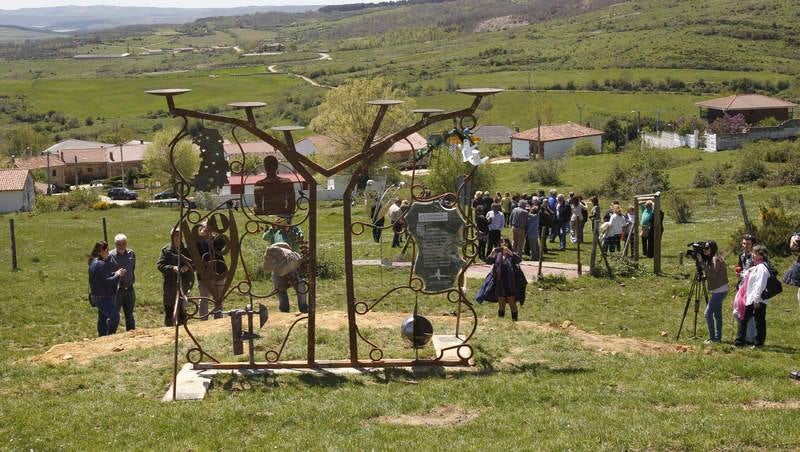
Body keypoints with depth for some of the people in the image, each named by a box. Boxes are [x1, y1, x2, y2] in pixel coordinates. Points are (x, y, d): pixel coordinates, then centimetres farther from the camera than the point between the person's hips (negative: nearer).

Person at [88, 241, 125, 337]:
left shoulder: (94, 262, 11)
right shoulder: (100, 264, -21)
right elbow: (107, 281, -23)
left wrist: (115, 273, 6)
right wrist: (117, 275, -8)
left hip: (97, 296, 11)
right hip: (103, 297, -11)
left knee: (103, 318, 19)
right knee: (114, 317, -10)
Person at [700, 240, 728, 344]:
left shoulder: (716, 259, -15)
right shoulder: (710, 259, 12)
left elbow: (712, 273, -25)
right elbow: (708, 274, 12)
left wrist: (702, 262, -24)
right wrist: (701, 261, 2)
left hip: (720, 291, -10)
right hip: (717, 291, 10)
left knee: (708, 313, -13)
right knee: (717, 314, 13)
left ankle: (713, 338, -10)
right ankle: (717, 337, 19)